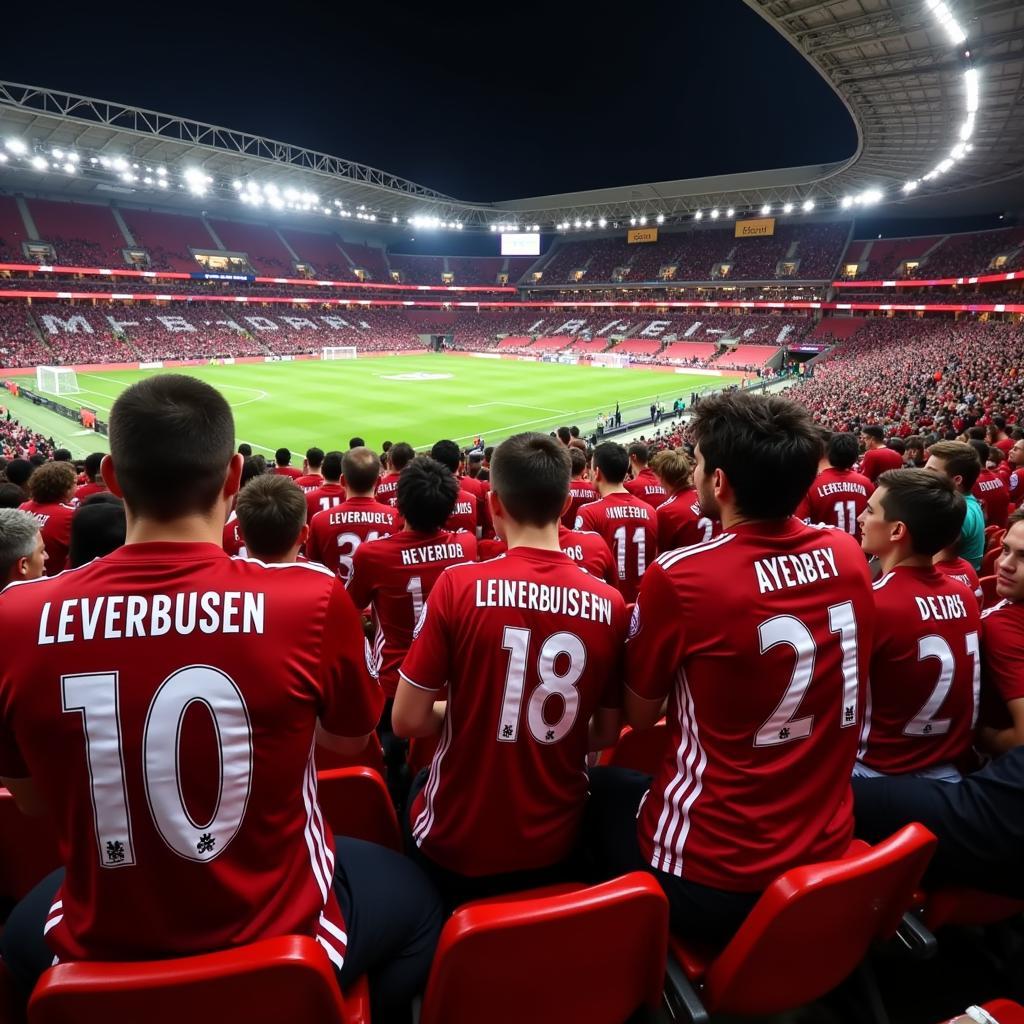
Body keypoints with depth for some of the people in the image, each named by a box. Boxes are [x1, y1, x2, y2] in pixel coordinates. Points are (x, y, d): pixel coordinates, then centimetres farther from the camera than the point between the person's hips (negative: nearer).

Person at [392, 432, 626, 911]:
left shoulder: (459, 585, -21)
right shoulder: (609, 603, -13)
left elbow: (407, 720, -15)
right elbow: (605, 735, -1)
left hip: (457, 848, -2)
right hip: (556, 851, 2)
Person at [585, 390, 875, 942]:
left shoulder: (678, 575, -23)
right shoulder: (847, 555, -6)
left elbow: (638, 715, -7)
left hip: (710, 880, -5)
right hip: (830, 854, 6)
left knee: (600, 784, 23)